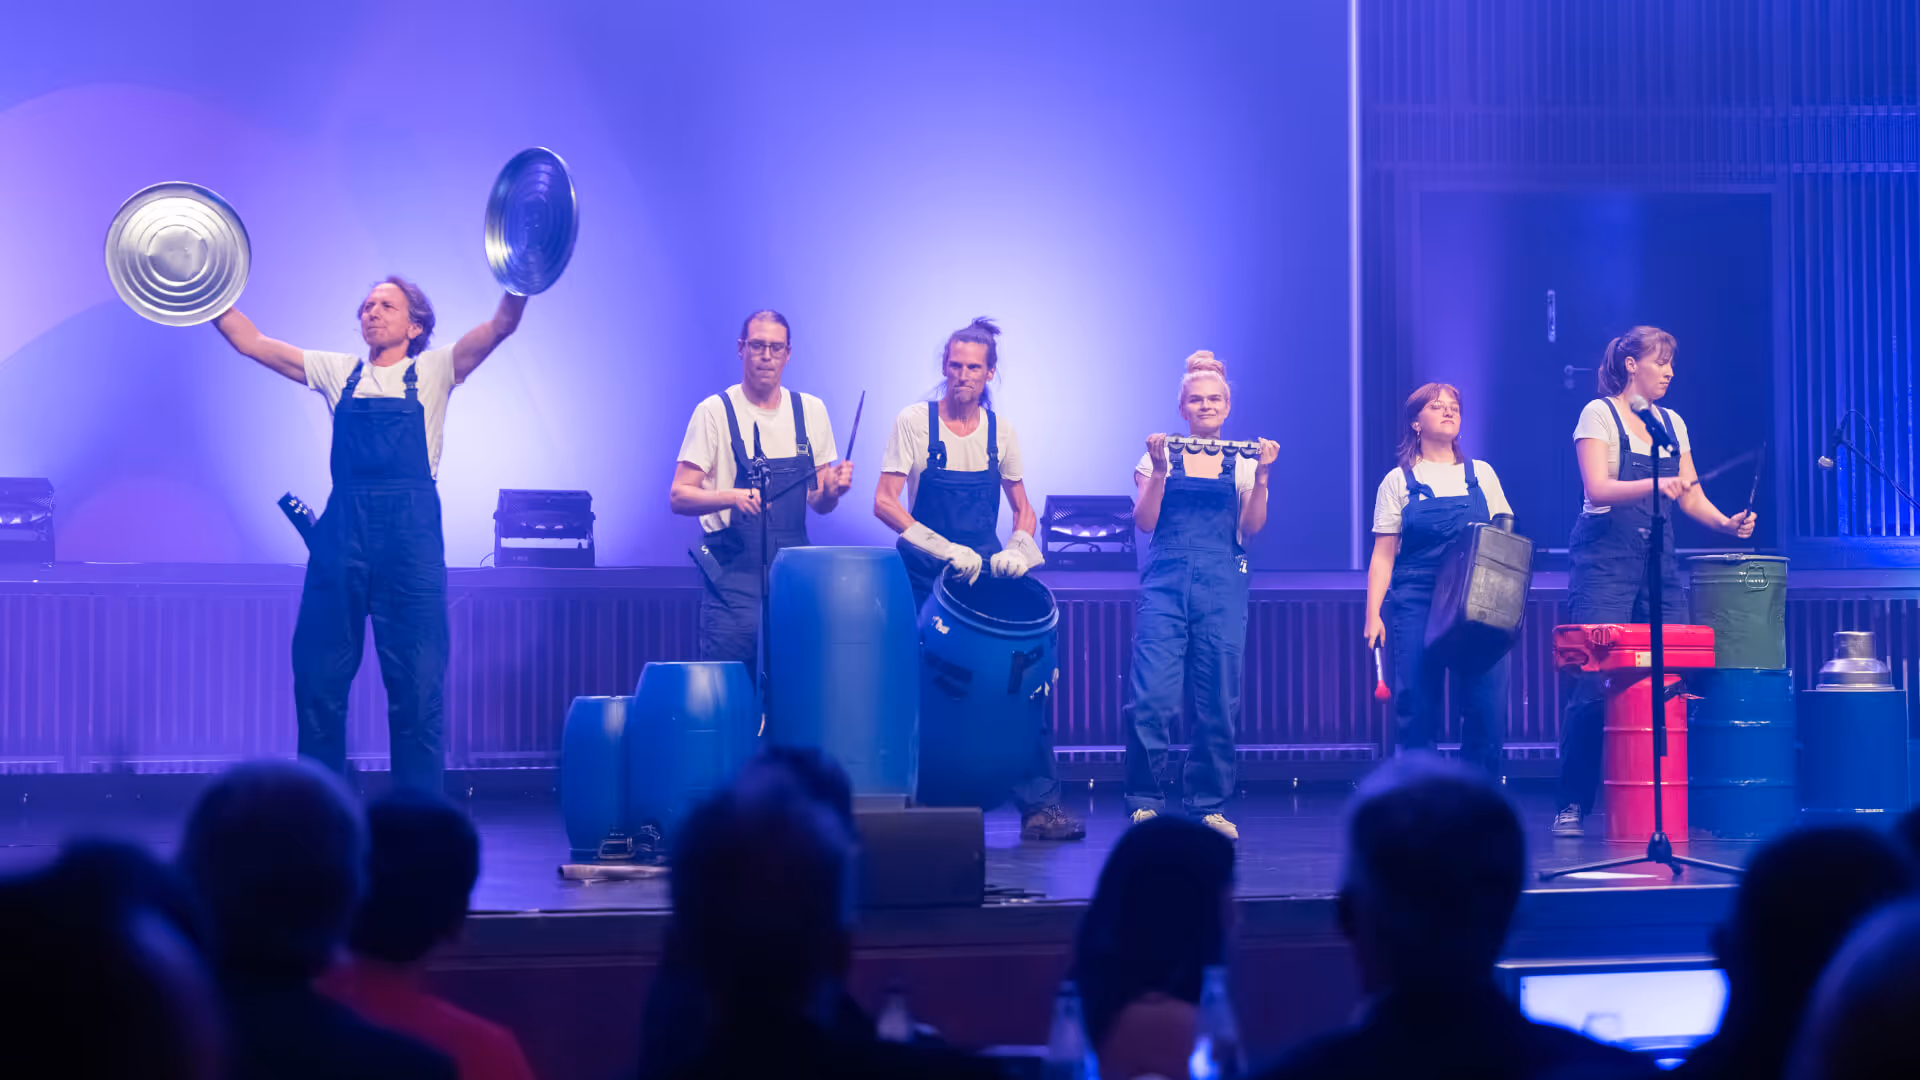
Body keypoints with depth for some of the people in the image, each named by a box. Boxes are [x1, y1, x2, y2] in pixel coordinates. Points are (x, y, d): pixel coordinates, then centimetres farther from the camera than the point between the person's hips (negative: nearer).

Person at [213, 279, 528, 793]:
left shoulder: (433, 372, 8)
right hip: (341, 533, 3)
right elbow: (251, 342, 18)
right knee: (318, 674, 5)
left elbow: (502, 324, -4)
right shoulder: (339, 373, 18)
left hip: (411, 535, -3)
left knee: (416, 683, -3)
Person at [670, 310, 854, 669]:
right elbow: (679, 497, -7)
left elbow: (820, 504, 14)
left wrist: (833, 488, -9)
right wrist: (731, 497, -24)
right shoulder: (715, 411, -3)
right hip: (734, 577, -3)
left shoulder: (811, 411, 9)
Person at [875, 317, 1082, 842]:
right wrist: (945, 549, -22)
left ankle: (1039, 804, -5)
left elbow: (1023, 509, 13)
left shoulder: (1001, 433, 5)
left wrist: (1019, 548, -10)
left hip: (986, 572, 3)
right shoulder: (914, 422, -5)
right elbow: (884, 503, -11)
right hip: (927, 577, -3)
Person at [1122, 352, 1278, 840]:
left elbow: (1251, 526, 1)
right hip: (1165, 584, -2)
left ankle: (1210, 805, 11)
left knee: (1219, 702, 1)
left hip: (1222, 589, 2)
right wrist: (1159, 470, -13)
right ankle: (1144, 803, -1)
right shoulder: (1161, 458, 9)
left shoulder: (1242, 465, 12)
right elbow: (1145, 521, -2)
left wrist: (1261, 475, -10)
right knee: (1151, 698, -11)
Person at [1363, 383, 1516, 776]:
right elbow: (1383, 556, 6)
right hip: (1416, 604, -1)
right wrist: (1373, 614, -4)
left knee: (1487, 707, -6)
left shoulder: (1482, 475, 13)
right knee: (1417, 707, -5)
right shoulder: (1398, 481, 8)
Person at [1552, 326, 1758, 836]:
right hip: (1605, 564, -5)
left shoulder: (1673, 424, 16)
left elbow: (1690, 494, 14)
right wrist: (1655, 485, -28)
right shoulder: (1599, 414, -1)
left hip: (1659, 563, 5)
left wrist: (1726, 523, -5)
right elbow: (1598, 489, -13)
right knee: (1594, 682, -10)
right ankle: (1572, 804, -4)